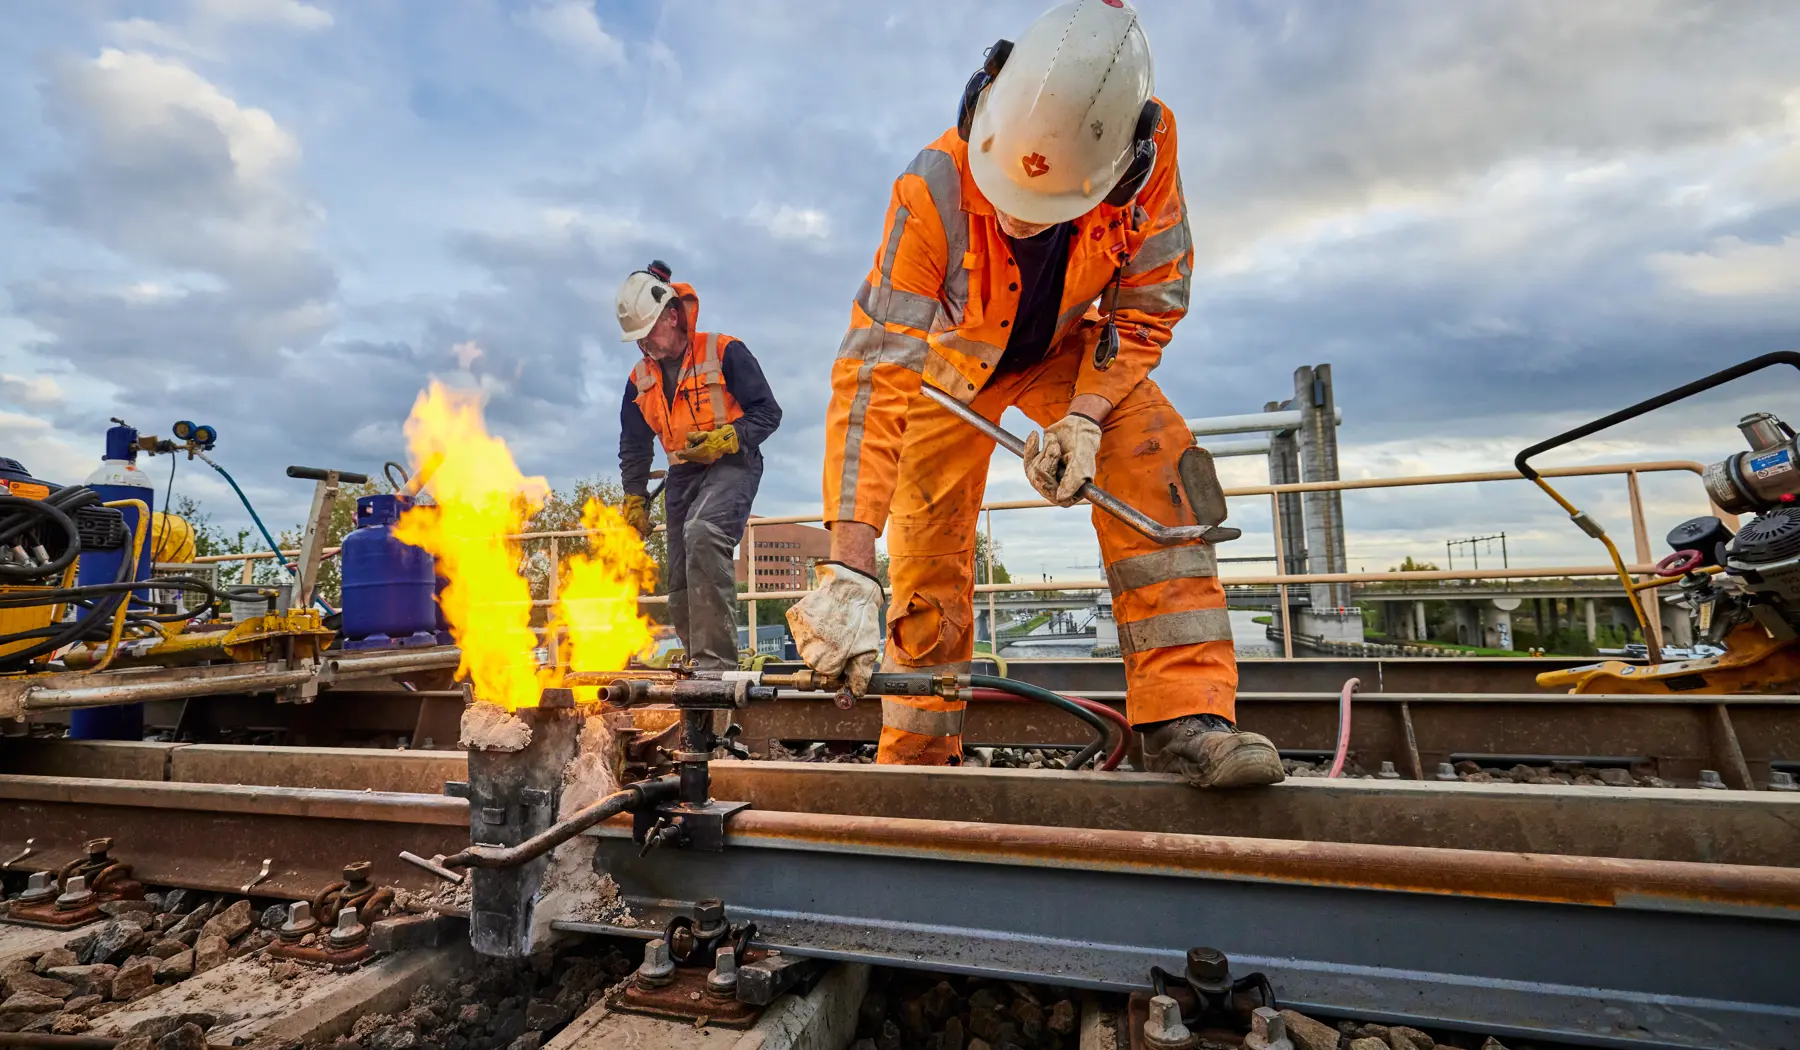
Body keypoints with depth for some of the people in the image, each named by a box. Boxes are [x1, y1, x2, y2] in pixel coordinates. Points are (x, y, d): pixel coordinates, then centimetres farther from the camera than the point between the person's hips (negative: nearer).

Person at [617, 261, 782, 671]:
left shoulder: (724, 352, -7)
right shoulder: (640, 379, 12)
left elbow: (768, 413, -8)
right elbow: (633, 447, 22)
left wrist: (726, 439, -21)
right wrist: (634, 499, 17)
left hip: (731, 466, -7)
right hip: (682, 476, 7)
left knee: (702, 534, -34)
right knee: (681, 585, 4)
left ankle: (716, 661, -34)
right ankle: (699, 665, 22)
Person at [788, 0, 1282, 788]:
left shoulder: (1148, 154, -27)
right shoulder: (934, 190, -36)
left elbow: (1148, 305, -14)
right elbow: (870, 374, -43)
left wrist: (1085, 414, -31)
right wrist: (849, 568, -49)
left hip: (1064, 349, 2)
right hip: (952, 361, -1)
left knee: (1150, 456, -26)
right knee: (927, 560, -5)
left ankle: (1185, 717, -20)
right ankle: (916, 762, 15)